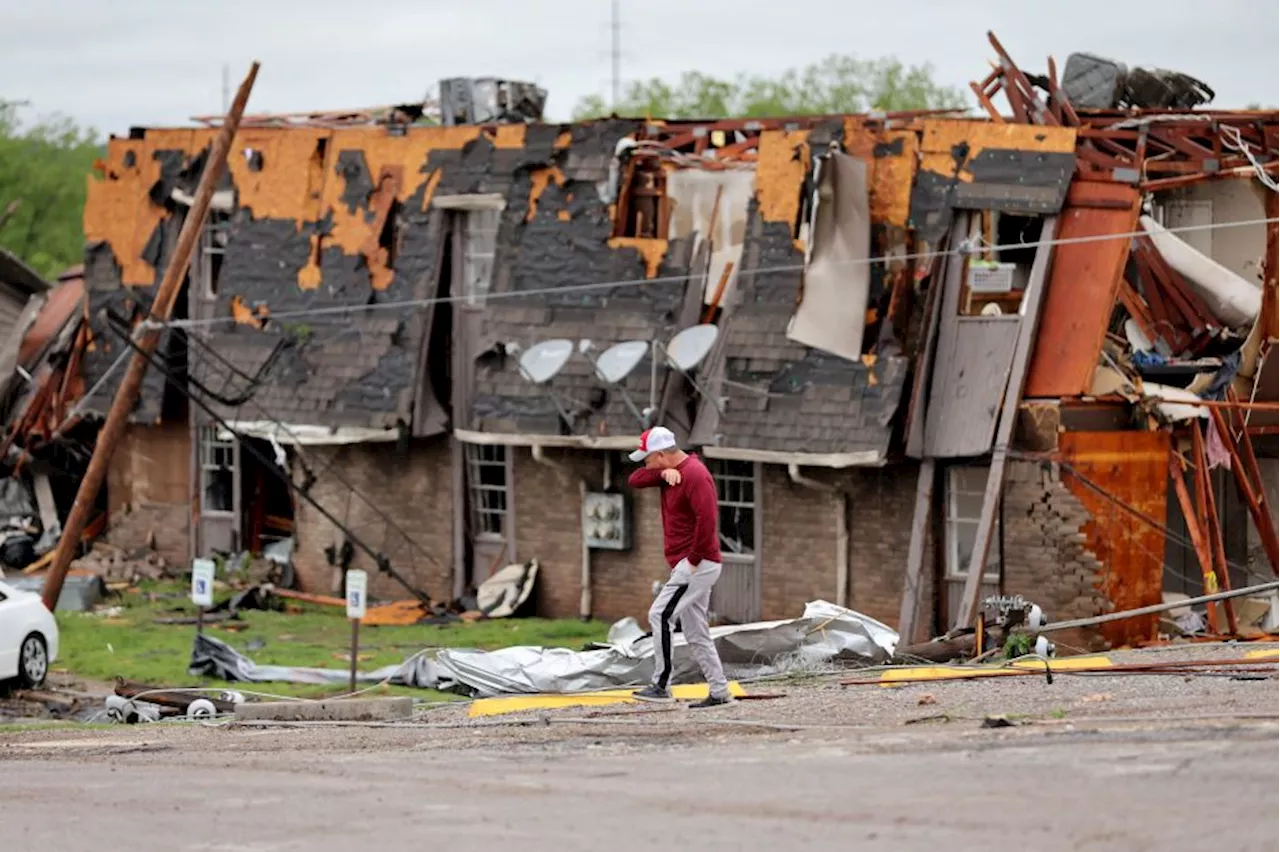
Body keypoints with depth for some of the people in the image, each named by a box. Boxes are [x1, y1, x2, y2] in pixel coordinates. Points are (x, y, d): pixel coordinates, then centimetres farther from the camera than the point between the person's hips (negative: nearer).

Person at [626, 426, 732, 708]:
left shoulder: (694, 474, -16)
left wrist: (694, 559, -21)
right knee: (695, 633, 12)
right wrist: (662, 473, -11)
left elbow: (707, 518, -25)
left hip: (698, 565, -10)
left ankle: (661, 686, -17)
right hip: (685, 566, 10)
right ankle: (719, 692, 14)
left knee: (660, 615, -17)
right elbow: (635, 480, 7)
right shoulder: (673, 471, 13)